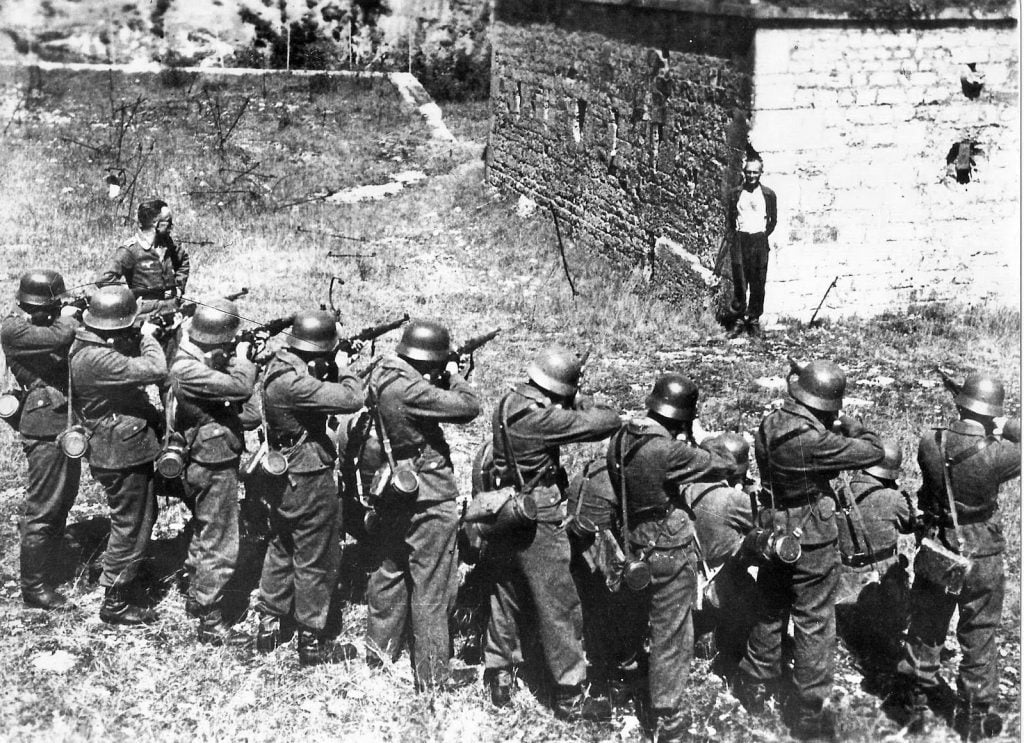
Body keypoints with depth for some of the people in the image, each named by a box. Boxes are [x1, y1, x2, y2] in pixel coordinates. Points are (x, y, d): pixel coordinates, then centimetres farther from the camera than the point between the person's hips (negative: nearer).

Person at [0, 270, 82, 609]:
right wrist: (68, 317, -9)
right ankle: (33, 586, 7)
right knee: (42, 509, -2)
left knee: (62, 503, 19)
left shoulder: (48, 323, 10)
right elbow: (59, 338, -28)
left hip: (66, 423, 9)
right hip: (46, 427, -9)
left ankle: (48, 567, 34)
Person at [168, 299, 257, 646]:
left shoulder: (199, 359, 5)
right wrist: (243, 356, -14)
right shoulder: (190, 371, -26)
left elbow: (235, 395, 8)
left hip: (206, 464, 10)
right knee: (219, 548, -1)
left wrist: (239, 360, -6)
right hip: (214, 468, -10)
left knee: (205, 535, 26)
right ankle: (211, 623, 8)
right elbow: (241, 387, -32)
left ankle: (196, 594, 43)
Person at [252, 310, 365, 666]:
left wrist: (331, 371, -4)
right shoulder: (294, 383, -29)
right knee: (316, 560, 5)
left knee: (281, 548, 23)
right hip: (308, 480, -9)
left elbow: (319, 392, 10)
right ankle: (312, 641, 17)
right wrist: (342, 371, -11)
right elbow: (351, 399, -29)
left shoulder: (278, 364, 1)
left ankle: (270, 624, 35)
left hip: (281, 476, 9)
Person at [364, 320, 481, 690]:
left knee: (389, 571, 22)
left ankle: (379, 650, 36)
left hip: (392, 491, 9)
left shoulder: (380, 373, 0)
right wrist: (455, 375, -7)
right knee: (431, 586, 3)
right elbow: (468, 406, -23)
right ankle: (432, 673, 12)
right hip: (427, 497, -9)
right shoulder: (410, 390, -27)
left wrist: (440, 381, -1)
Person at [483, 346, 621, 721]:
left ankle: (499, 677, 31)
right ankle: (569, 696, 12)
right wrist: (580, 402, -5)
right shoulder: (541, 417, -25)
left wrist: (570, 407, -2)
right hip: (537, 523, -8)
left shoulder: (508, 403, -1)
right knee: (559, 608, 4)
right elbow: (608, 422, -22)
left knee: (505, 599, 20)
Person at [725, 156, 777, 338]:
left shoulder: (768, 194, 4)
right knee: (739, 283, -4)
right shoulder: (736, 194, 7)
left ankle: (754, 320, 8)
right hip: (740, 240, 0)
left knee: (758, 284, 0)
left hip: (759, 241, 0)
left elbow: (773, 220, 12)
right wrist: (733, 232, 4)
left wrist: (764, 234, 5)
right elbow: (730, 218, 15)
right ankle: (738, 320, 2)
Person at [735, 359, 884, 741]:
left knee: (769, 616, 23)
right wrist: (853, 426, -2)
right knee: (814, 625, 8)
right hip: (812, 543, -6)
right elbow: (873, 452, -21)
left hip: (774, 535, 6)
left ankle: (754, 687, 38)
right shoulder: (814, 440, -28)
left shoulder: (768, 425, -7)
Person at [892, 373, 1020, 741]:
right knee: (978, 636, 16)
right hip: (980, 558, -3)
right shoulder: (995, 454, -25)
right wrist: (1007, 426, 3)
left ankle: (916, 702, 36)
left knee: (926, 627, 20)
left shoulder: (929, 443, -15)